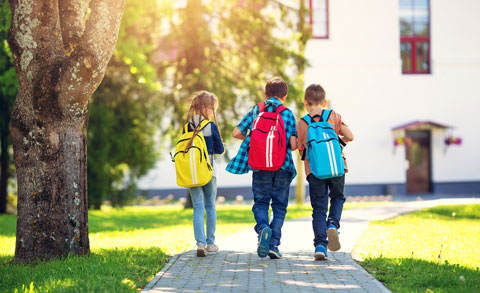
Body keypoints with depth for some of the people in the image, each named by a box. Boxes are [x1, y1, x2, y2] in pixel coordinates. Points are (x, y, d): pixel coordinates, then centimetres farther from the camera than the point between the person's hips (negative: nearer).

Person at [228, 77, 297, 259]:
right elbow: (293, 145, -5)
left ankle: (263, 228, -16)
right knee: (279, 205, 11)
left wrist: (250, 139, 23)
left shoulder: (255, 111, 5)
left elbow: (236, 133, 4)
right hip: (283, 166, 0)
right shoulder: (288, 114, 2)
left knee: (260, 202, 14)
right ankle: (273, 244, 3)